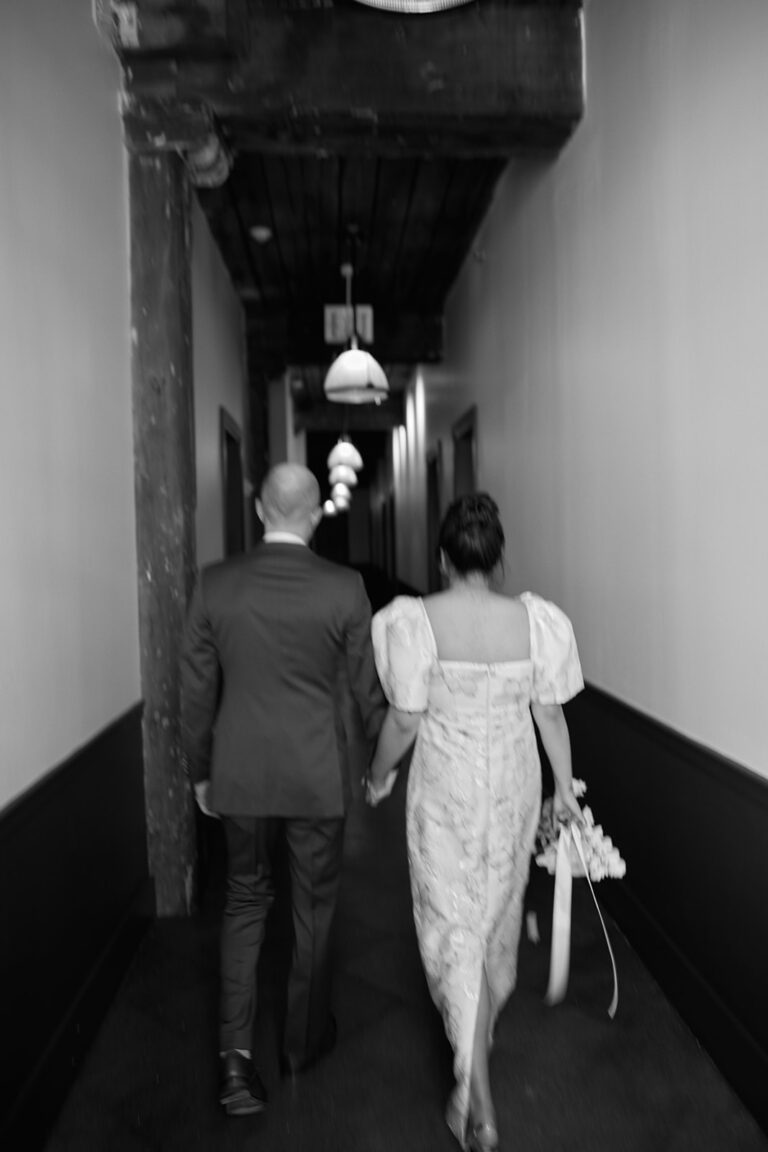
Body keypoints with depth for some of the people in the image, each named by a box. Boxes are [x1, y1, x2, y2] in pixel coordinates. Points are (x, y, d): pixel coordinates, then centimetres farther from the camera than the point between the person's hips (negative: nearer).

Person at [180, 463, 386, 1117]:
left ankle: (236, 1050, 17)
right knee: (314, 906, 19)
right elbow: (367, 685, -5)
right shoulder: (344, 587, -13)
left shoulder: (215, 584, -7)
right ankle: (304, 1040, 37)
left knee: (245, 901, 22)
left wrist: (200, 771, 12)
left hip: (239, 775, 2)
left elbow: (197, 689, -1)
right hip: (317, 779, -1)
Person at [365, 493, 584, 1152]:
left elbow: (404, 723, -15)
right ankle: (484, 1028, 51)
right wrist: (564, 787, 12)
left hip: (445, 790, -3)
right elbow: (550, 714, -3)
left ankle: (477, 1096, 11)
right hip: (514, 786, 4)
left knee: (453, 923, 11)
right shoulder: (534, 620, -11)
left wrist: (379, 776, 4)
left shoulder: (417, 621, -18)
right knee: (499, 909, 25)